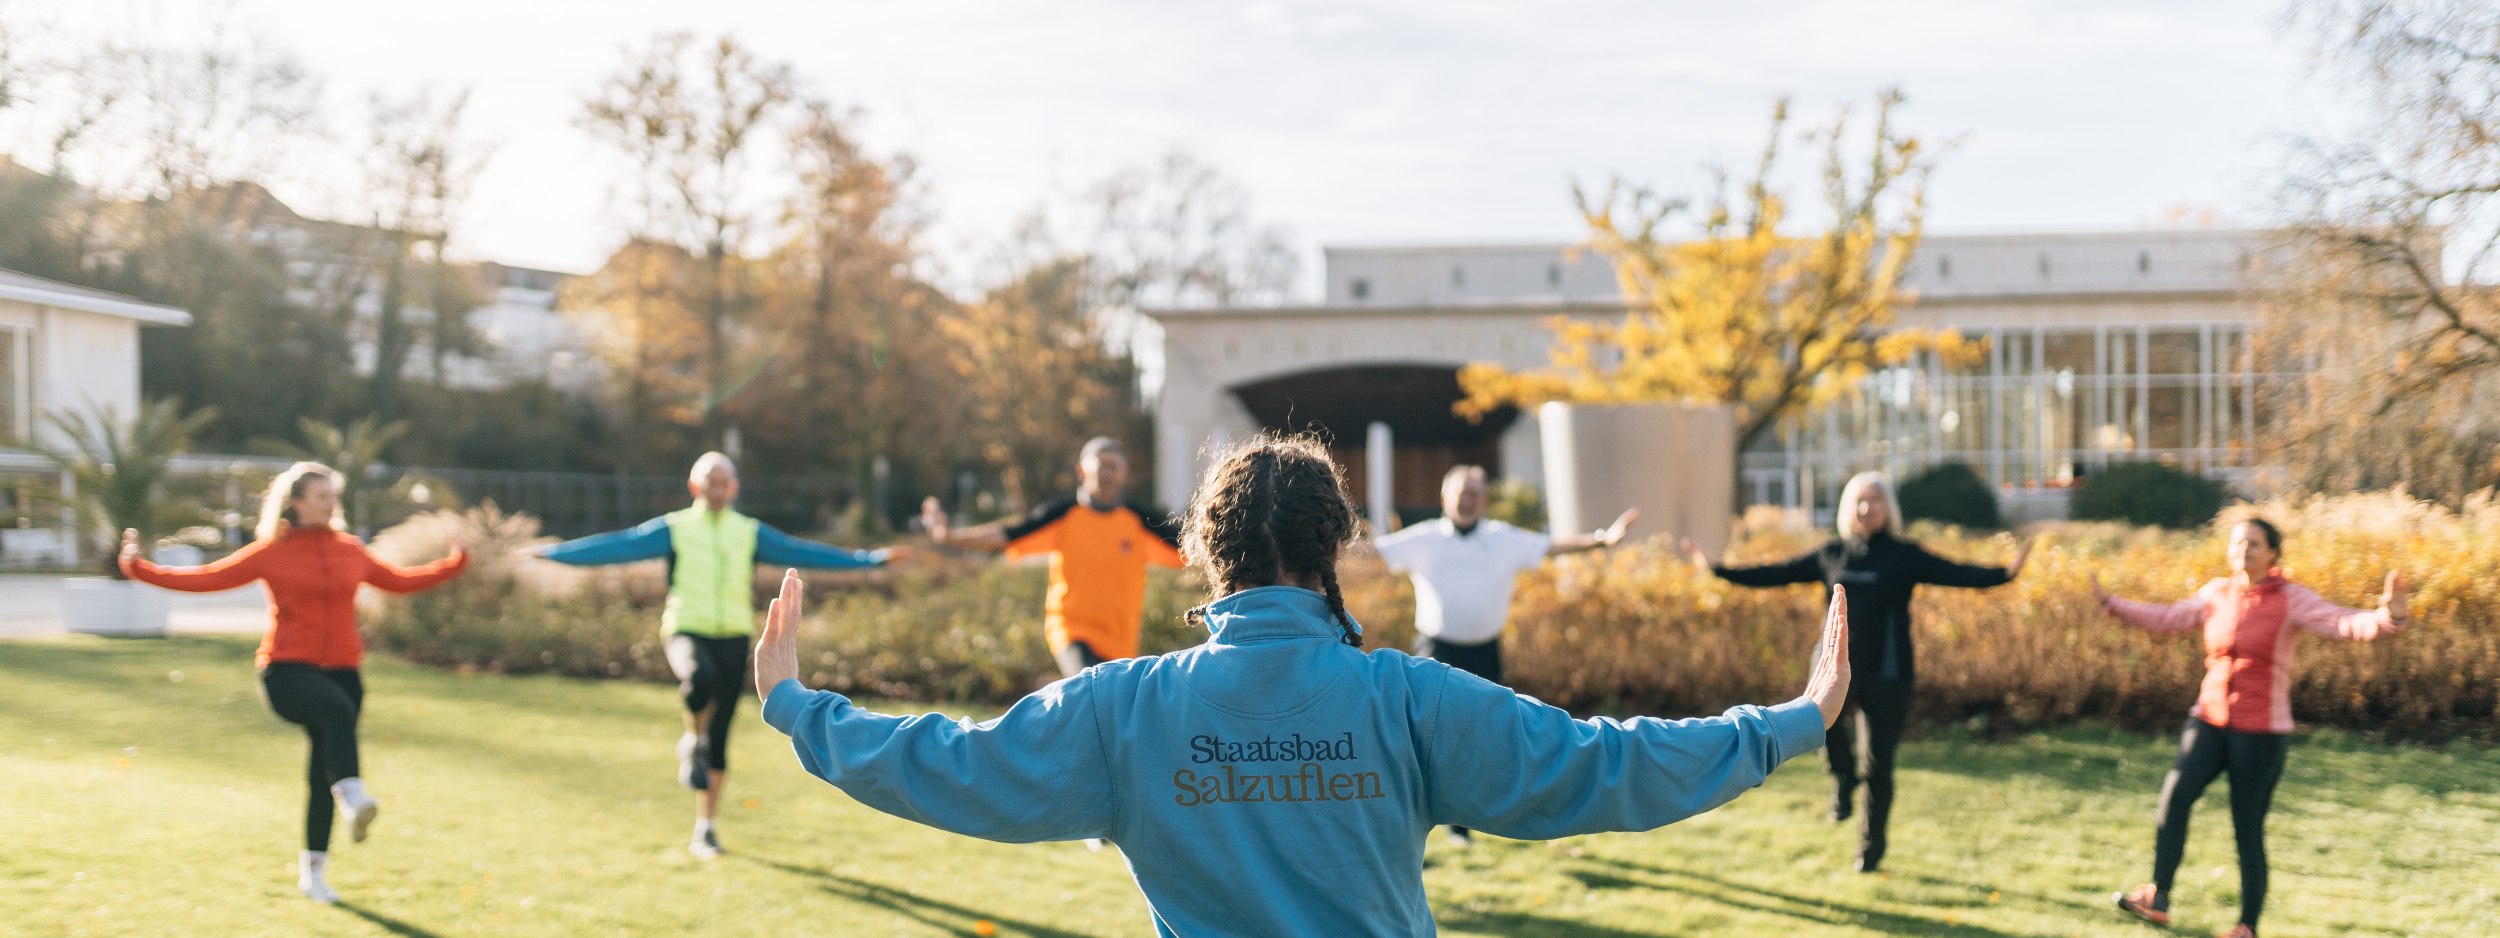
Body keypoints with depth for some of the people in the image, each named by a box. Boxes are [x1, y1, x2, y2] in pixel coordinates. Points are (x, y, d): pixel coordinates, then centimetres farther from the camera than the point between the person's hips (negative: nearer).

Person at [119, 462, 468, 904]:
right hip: (288, 669, -4)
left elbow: (399, 580, 25)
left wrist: (455, 562, 24)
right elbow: (206, 579, 2)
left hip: (342, 671, 4)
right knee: (336, 708, -37)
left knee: (323, 773, 5)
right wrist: (141, 569, -5)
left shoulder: (350, 550, 11)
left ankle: (313, 870, 18)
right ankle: (353, 798, -54)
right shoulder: (271, 552, 2)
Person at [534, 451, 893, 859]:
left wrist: (871, 558, 1)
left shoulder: (750, 533, 10)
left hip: (733, 638, 3)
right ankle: (694, 739, -6)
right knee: (700, 676, -37)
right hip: (688, 631, -2)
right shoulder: (674, 529, 4)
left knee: (720, 738, 2)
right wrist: (555, 552, -12)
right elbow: (616, 546, -2)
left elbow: (802, 553, 7)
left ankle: (705, 829, 14)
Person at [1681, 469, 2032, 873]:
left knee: (1877, 767, -1)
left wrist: (2006, 572, -28)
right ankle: (1843, 775, -1)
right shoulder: (1831, 555, 9)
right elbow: (1778, 573, 15)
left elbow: (1955, 574, -11)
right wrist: (1719, 570, 15)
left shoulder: (1904, 556, 1)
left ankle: (1871, 848, 18)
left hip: (1886, 673, -2)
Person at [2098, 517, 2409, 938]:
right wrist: (2111, 603, 24)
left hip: (2260, 730, -4)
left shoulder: (2291, 599, -7)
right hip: (2210, 720, 4)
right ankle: (2157, 898, -22)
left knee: (2247, 831, -1)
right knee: (2176, 793, -21)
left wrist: (2388, 616, -38)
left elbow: (2345, 624, -19)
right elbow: (2166, 618, 22)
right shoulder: (2217, 593, 8)